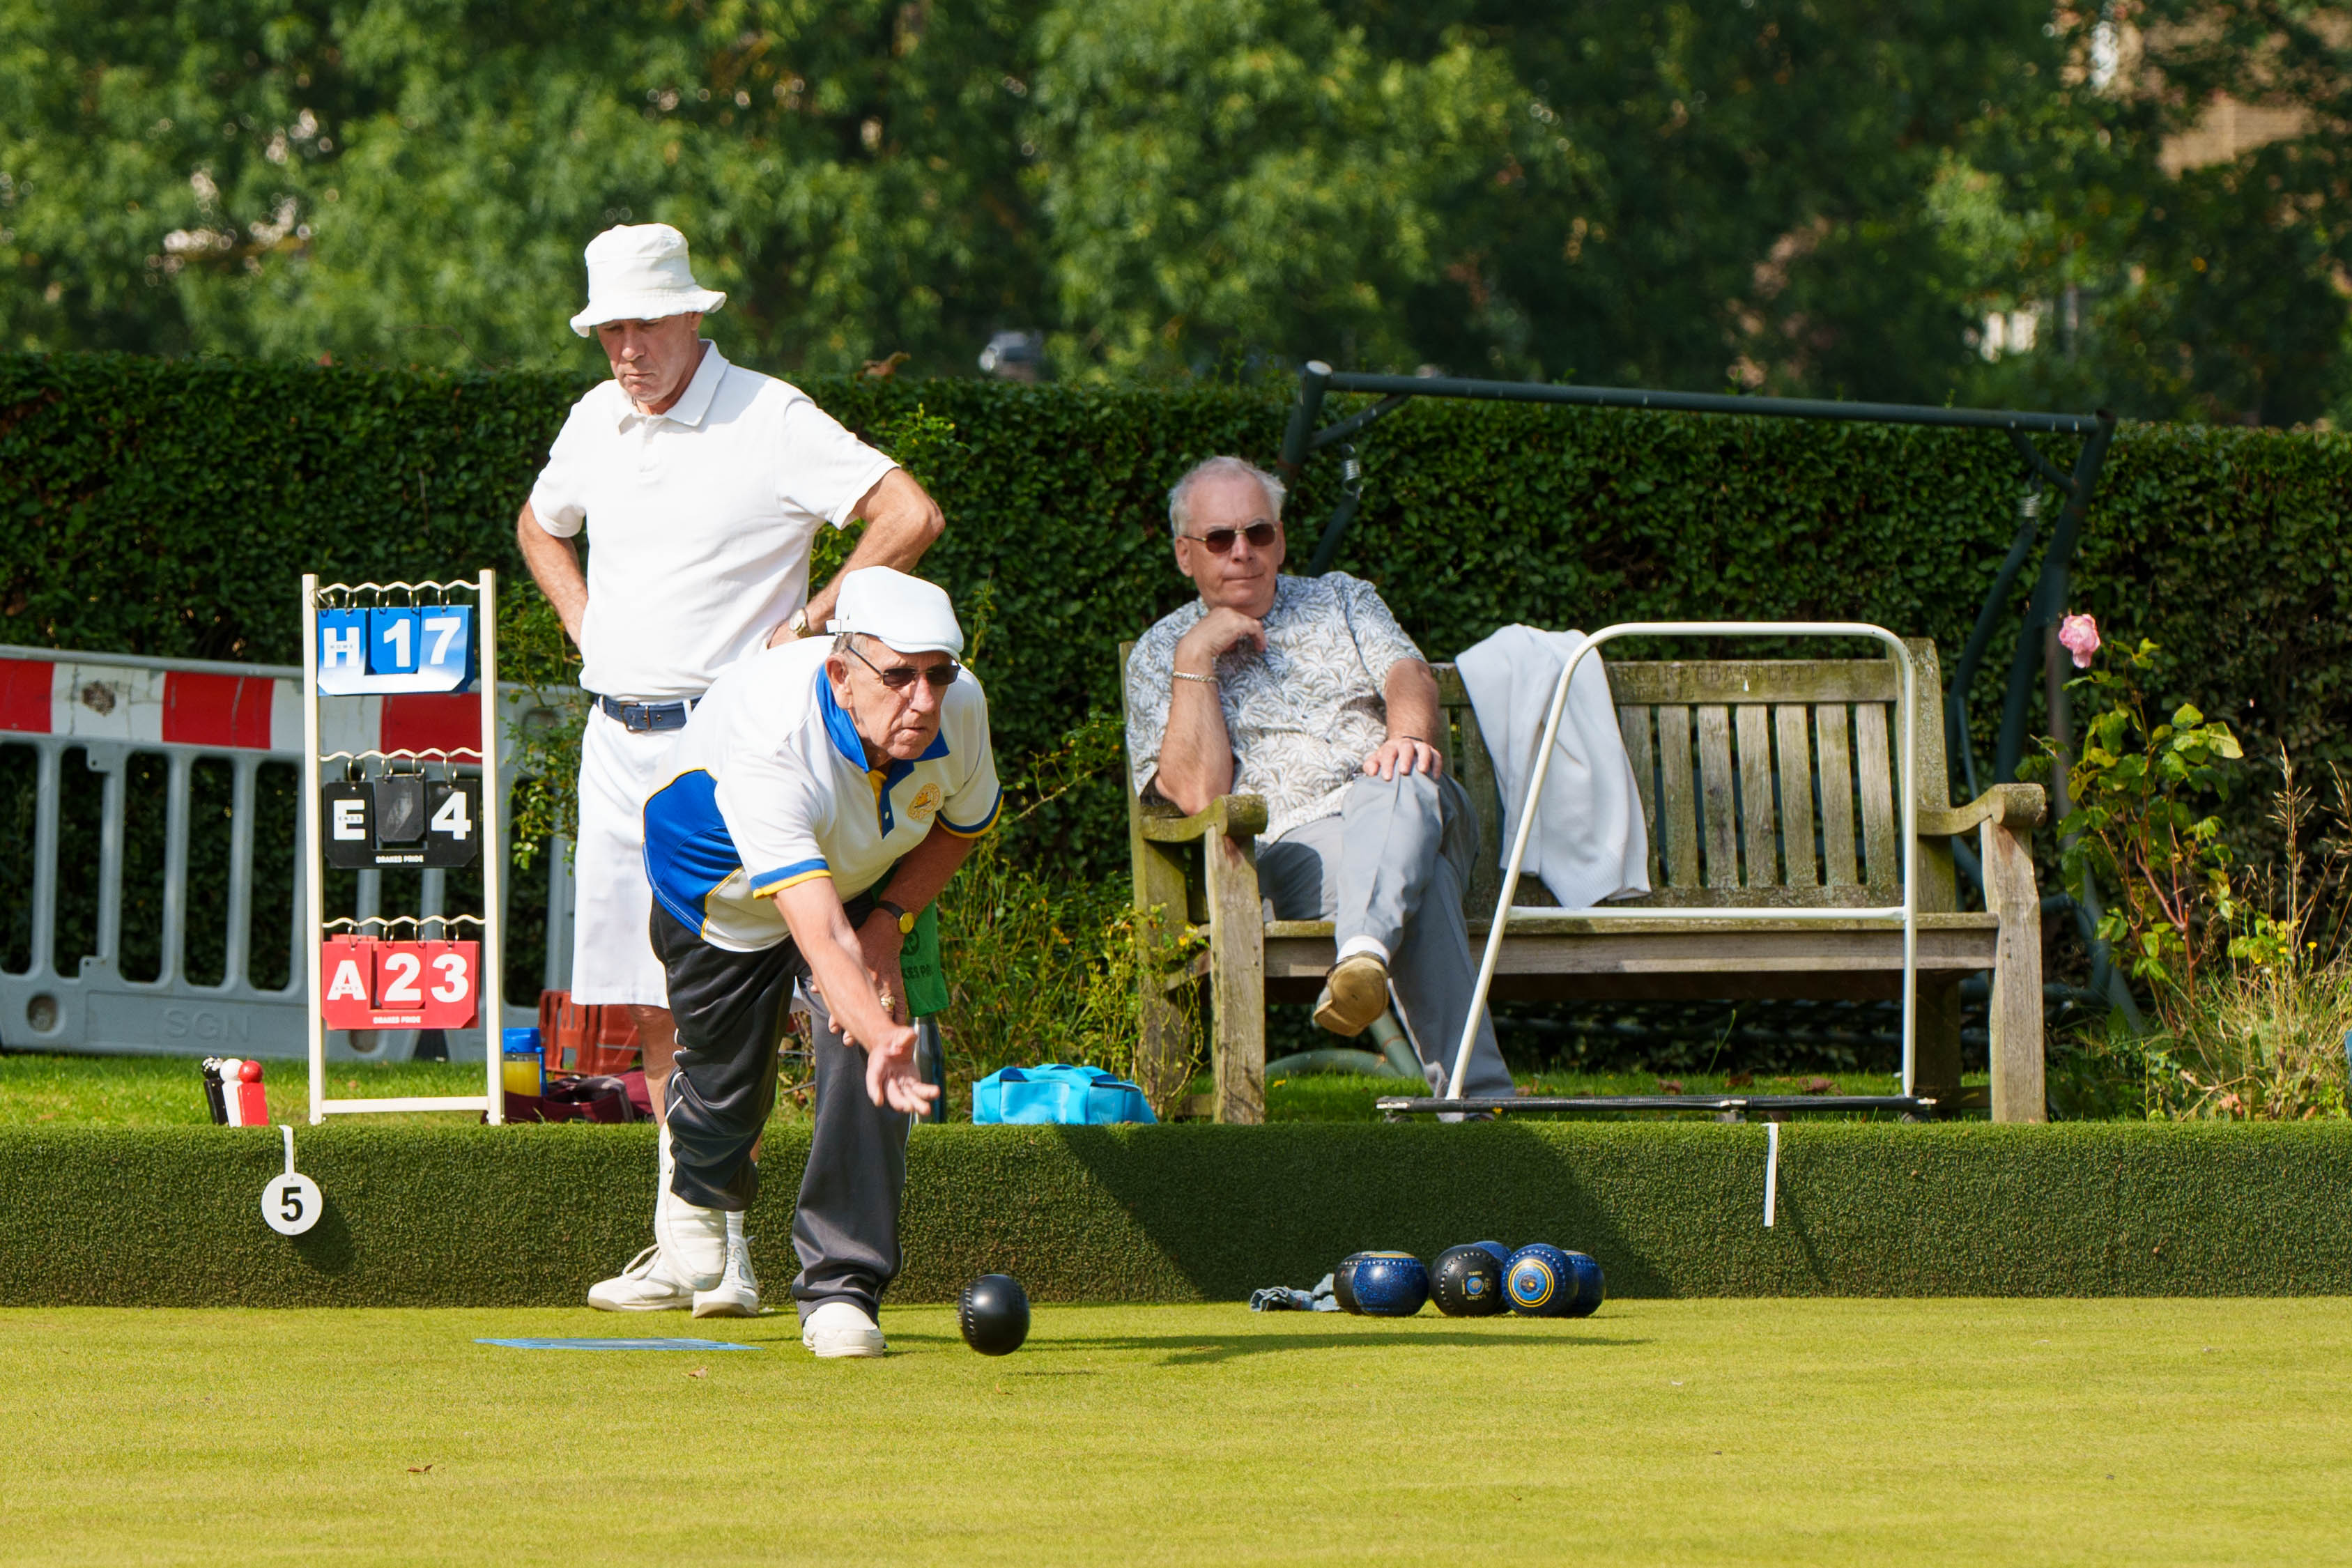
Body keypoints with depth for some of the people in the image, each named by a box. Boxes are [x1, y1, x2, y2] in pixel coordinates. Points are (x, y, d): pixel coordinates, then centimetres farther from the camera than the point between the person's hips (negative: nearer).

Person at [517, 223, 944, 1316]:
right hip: (616, 739, 7)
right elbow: (538, 525, 32)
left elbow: (911, 516, -18)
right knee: (649, 1006, 6)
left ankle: (725, 1252, -12)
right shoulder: (595, 424, 11)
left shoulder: (772, 422, -10)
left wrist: (802, 628, -14)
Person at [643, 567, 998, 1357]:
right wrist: (884, 1040, -70)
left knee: (865, 1056, -20)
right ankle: (698, 1172, 50)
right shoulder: (771, 741, -46)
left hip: (869, 881, 3)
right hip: (722, 896, -3)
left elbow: (964, 822, -4)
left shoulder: (960, 707, -29)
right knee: (728, 1096, 11)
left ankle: (842, 1286, -10)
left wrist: (887, 921, -19)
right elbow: (819, 936, -54)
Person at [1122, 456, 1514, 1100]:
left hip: (1414, 811, 3)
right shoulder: (1159, 655, 18)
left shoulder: (1341, 599, 27)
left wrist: (1410, 735, -20)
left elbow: (1407, 674, 4)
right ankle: (1477, 1093, -55)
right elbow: (1199, 793, 1)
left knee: (1399, 789, -38)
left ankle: (1363, 957, -65)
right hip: (1296, 846, -3)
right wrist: (1197, 656, -2)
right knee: (1417, 877, -38)